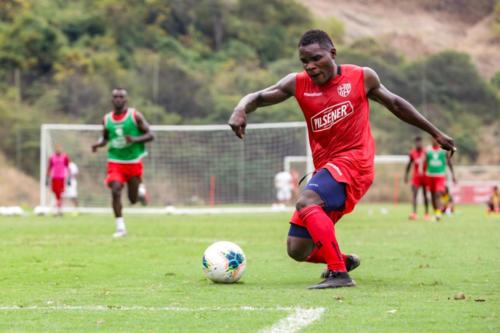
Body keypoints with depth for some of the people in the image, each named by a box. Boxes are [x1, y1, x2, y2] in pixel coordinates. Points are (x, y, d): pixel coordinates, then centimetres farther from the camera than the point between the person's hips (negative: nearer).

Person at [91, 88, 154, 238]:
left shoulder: (135, 116, -5)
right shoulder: (107, 119, 5)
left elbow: (150, 135, -6)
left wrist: (135, 139, -24)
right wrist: (98, 144, -4)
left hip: (133, 162, -2)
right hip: (115, 162, 2)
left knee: (133, 199, 4)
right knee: (115, 191, -18)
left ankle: (140, 191, 42)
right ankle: (120, 227, -12)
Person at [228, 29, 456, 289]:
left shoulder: (362, 77, 0)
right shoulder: (298, 84, 4)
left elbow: (395, 104, 15)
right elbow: (258, 97, 5)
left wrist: (436, 133, 23)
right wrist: (241, 109, -21)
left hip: (353, 161, -5)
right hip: (325, 168, 5)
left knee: (305, 202, -33)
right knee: (297, 250, 2)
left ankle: (339, 273, -33)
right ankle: (343, 260, 34)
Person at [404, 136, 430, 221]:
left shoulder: (426, 152, -4)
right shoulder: (412, 153, 4)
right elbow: (409, 164, 14)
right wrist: (406, 175, 12)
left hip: (425, 176, -1)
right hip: (416, 176, 2)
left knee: (425, 195, 7)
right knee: (414, 194, -13)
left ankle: (427, 214, 16)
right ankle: (414, 213, -23)